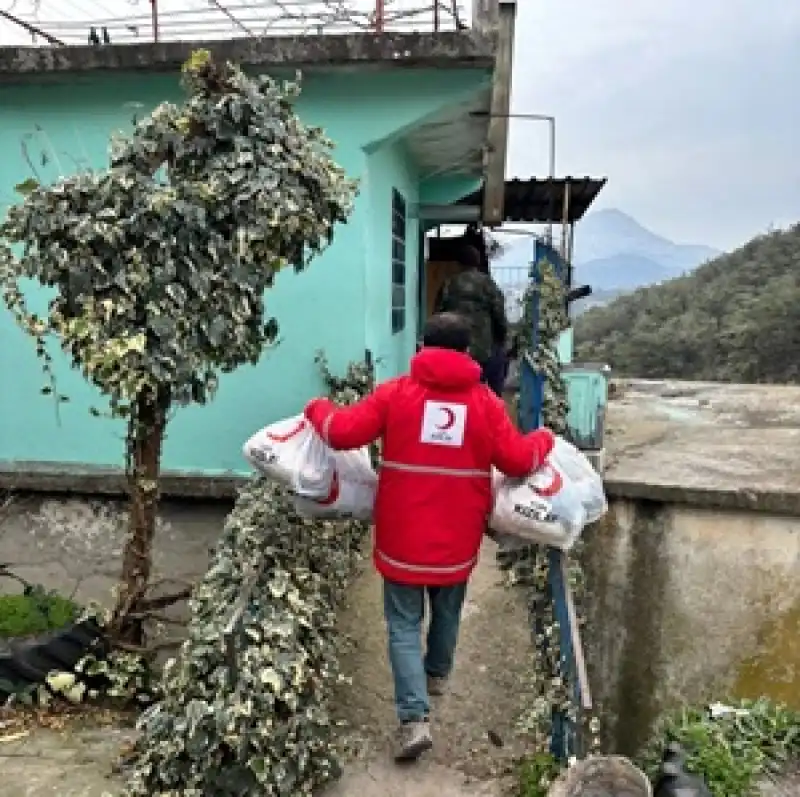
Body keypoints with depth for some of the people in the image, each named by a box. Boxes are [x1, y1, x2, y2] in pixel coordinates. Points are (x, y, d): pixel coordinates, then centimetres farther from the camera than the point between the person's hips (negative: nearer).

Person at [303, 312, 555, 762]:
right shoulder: (486, 401, -4)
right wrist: (545, 440, 17)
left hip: (402, 538, -2)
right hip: (456, 539, 2)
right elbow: (518, 460, -4)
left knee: (404, 625, 8)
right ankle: (437, 676, 49)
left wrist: (318, 409, 11)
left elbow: (343, 432, -10)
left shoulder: (396, 392, -7)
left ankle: (415, 719, 0)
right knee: (448, 612, 26)